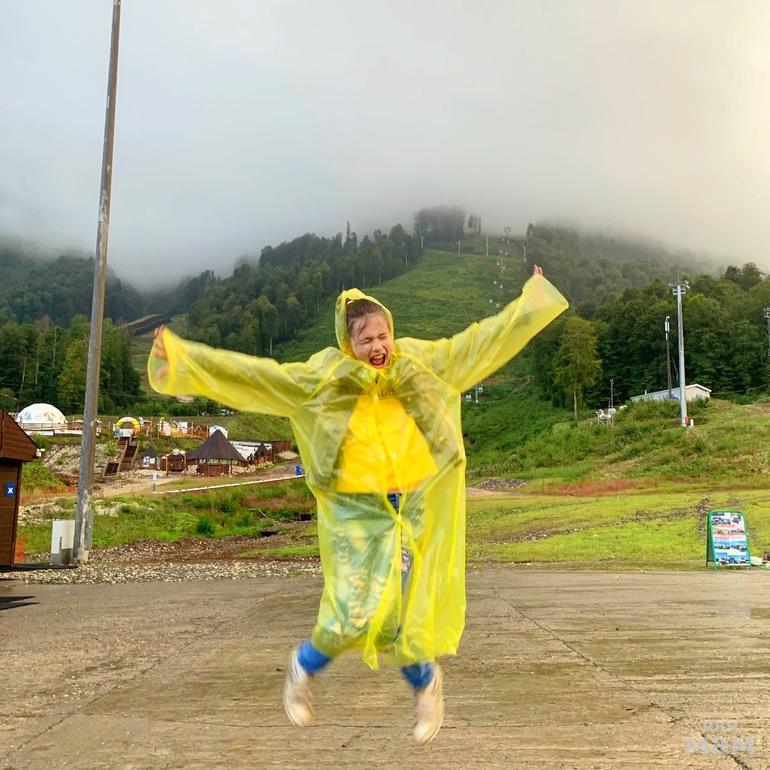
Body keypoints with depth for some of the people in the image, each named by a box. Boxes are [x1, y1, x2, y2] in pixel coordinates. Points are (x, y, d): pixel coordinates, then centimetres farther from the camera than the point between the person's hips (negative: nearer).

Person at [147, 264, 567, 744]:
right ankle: (304, 666, 29)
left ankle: (425, 680, 40)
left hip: (416, 507, 2)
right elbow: (252, 373, -11)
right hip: (358, 512, -2)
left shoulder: (420, 362, 0)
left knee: (411, 607, 6)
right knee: (355, 612, -6)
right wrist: (183, 359, -18)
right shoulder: (323, 377, -6)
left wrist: (533, 299, 7)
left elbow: (485, 338, 7)